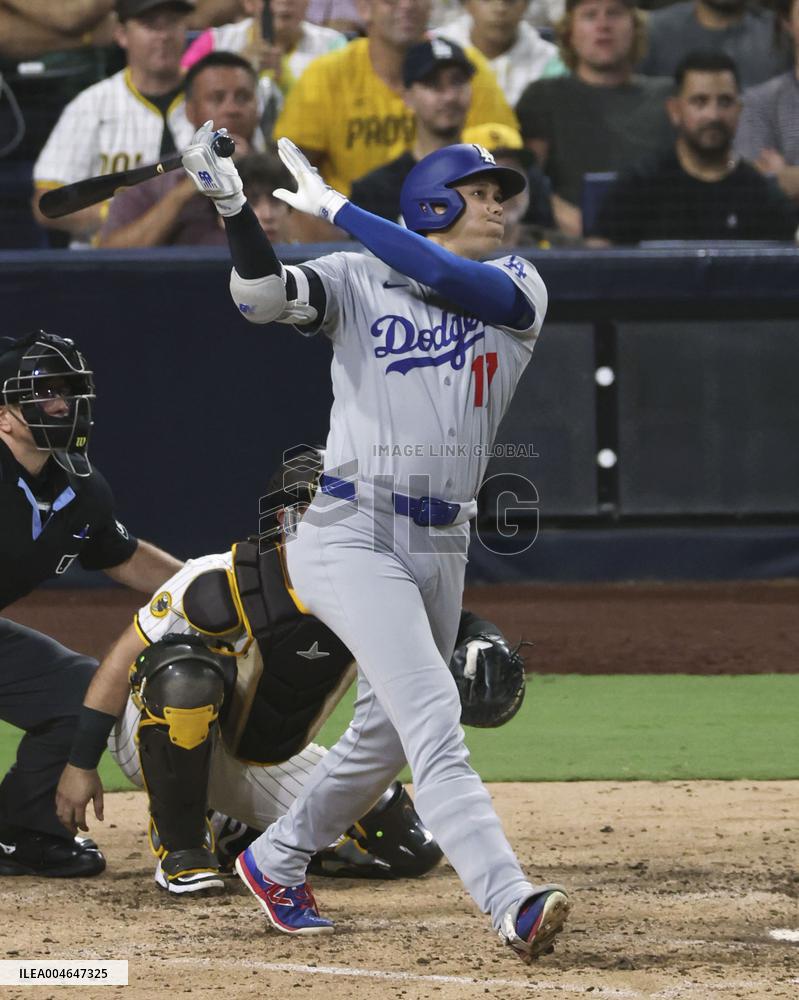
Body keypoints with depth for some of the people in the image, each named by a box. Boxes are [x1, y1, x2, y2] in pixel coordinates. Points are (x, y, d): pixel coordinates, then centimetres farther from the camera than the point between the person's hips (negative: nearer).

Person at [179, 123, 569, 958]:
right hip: (352, 535, -5)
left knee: (383, 740, 16)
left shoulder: (517, 288, 8)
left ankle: (275, 862, 39)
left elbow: (446, 278, -12)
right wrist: (232, 208, -28)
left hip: (441, 550, 6)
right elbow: (261, 298, -13)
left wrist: (332, 207, -10)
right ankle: (511, 905, -31)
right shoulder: (355, 282, 3)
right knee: (432, 719, -19)